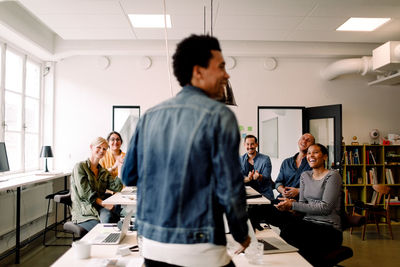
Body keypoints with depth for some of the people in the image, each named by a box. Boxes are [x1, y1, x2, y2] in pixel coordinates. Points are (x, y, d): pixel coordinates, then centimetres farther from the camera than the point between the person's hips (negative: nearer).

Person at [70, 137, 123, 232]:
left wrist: (120, 167, -2)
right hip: (83, 213, -4)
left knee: (108, 216, -32)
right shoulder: (80, 166, 1)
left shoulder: (104, 172, 19)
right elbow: (85, 192, -9)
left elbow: (116, 187, 4)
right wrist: (103, 203, -19)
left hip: (100, 209, 4)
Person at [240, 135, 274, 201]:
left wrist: (259, 177, -34)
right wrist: (248, 179, -26)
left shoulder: (265, 159, -2)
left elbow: (266, 178, -10)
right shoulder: (241, 159, 6)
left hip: (264, 193, -2)